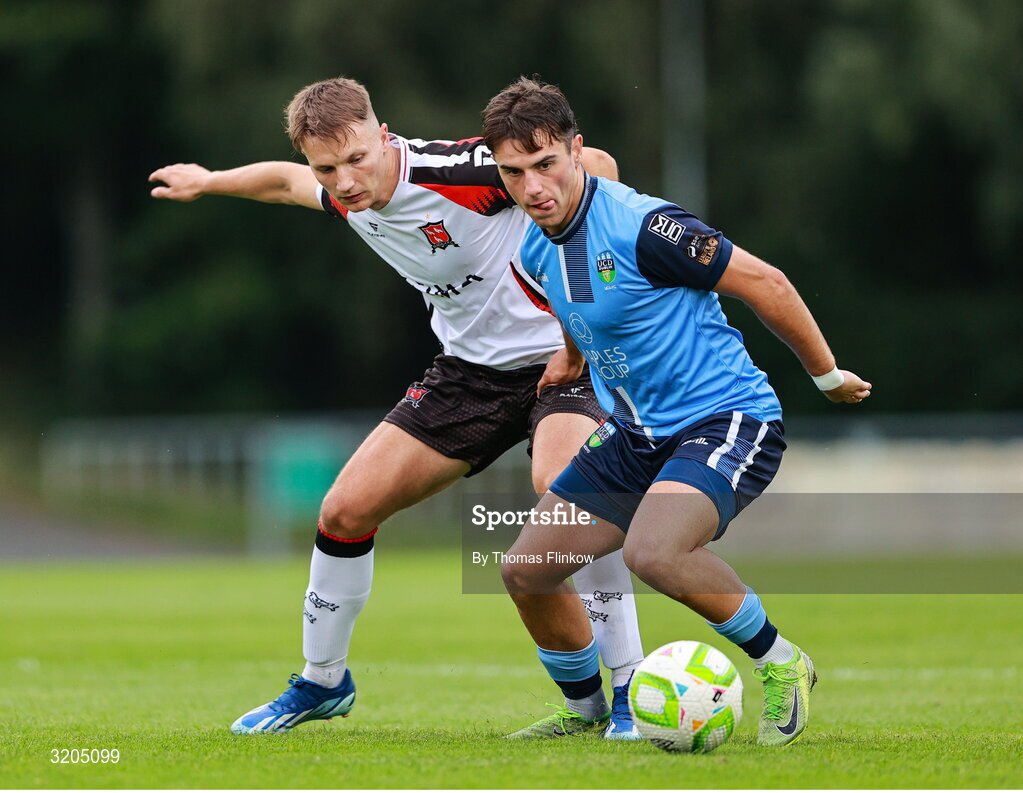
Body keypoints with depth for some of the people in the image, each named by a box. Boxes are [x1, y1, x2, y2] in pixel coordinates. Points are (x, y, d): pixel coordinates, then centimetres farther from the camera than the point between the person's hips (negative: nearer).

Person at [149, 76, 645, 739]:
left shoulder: (453, 171, -27)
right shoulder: (344, 198, -4)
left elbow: (594, 166, -24)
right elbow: (288, 183, 22)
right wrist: (208, 182, 36)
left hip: (557, 358, -7)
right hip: (470, 365, 7)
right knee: (346, 511, 3)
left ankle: (630, 693, -25)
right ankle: (322, 683, 28)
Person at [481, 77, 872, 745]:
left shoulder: (642, 226, -22)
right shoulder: (535, 253, 3)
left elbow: (763, 282, -14)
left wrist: (829, 375, -5)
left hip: (728, 420, -9)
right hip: (636, 435, 9)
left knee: (652, 552, -34)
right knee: (525, 569, 4)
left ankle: (779, 663, -11)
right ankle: (584, 709, 29)